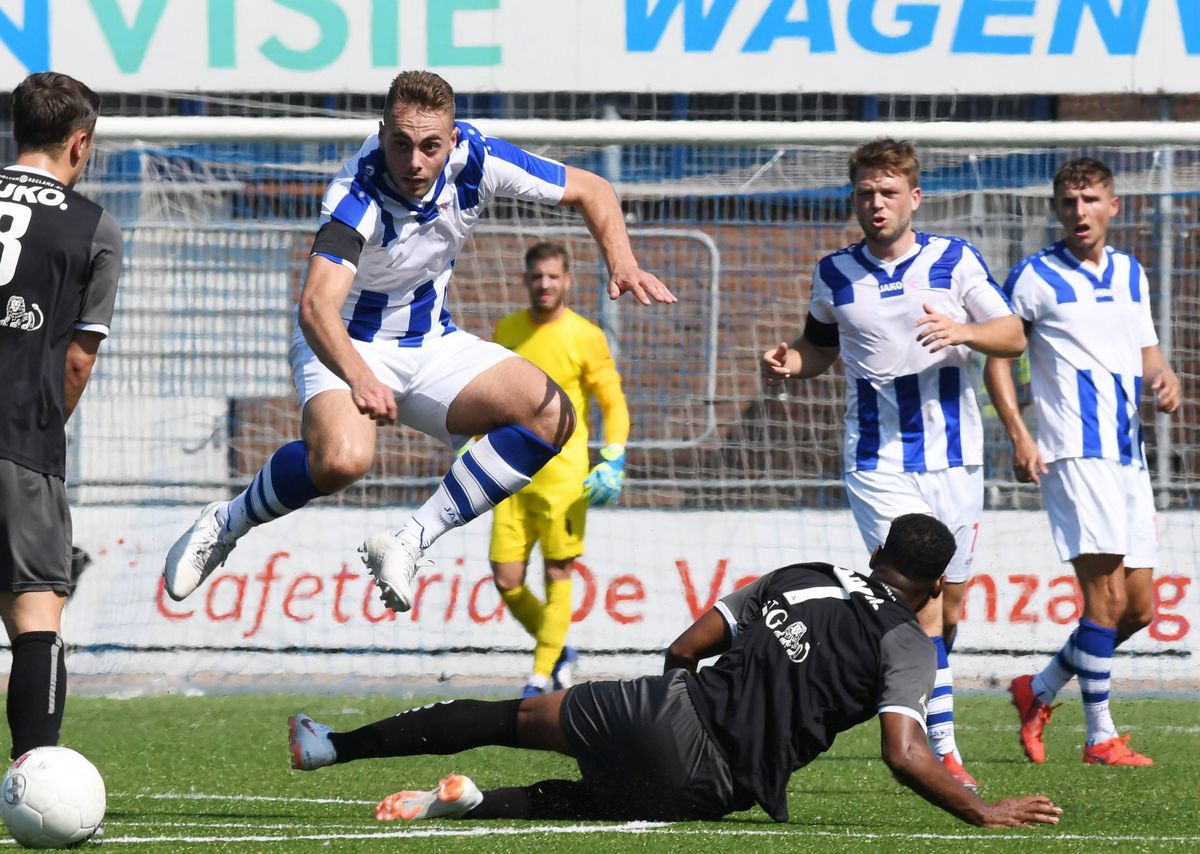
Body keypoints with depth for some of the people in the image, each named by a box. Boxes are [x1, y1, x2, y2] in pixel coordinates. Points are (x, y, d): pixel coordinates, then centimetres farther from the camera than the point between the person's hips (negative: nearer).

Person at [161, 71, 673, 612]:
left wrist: (621, 263, -21)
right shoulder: (357, 194, -31)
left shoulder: (475, 160, -16)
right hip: (344, 344, -6)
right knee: (342, 459, -37)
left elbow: (591, 190, -2)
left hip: (431, 343, 6)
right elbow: (316, 307, -45)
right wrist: (358, 378, -65)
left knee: (551, 416, -16)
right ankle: (225, 523, -7)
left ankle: (408, 544, -12)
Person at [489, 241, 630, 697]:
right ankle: (557, 651, 21)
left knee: (557, 575, -4)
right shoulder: (506, 331, 9)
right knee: (506, 582, -1)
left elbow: (614, 404, 0)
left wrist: (613, 461, -10)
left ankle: (541, 677, 1)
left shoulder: (586, 338, -3)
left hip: (563, 475, -4)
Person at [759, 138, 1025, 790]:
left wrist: (964, 331, -20)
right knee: (920, 604, -14)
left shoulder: (956, 260, 1)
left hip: (955, 459, 1)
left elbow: (1013, 337, 0)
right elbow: (821, 346, 20)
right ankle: (944, 753, -15)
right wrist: (790, 362, -2)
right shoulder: (835, 274, 4)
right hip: (878, 462, -1)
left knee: (950, 607, 7)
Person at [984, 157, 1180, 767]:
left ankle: (1039, 691, 23)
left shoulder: (1131, 274, 16)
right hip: (1073, 452, -7)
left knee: (1138, 608, 6)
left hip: (1128, 454, 7)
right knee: (1107, 592, -14)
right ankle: (1100, 736, -7)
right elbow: (997, 355, 0)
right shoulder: (1035, 277, -2)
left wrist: (1165, 379, 0)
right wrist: (1019, 435, -11)